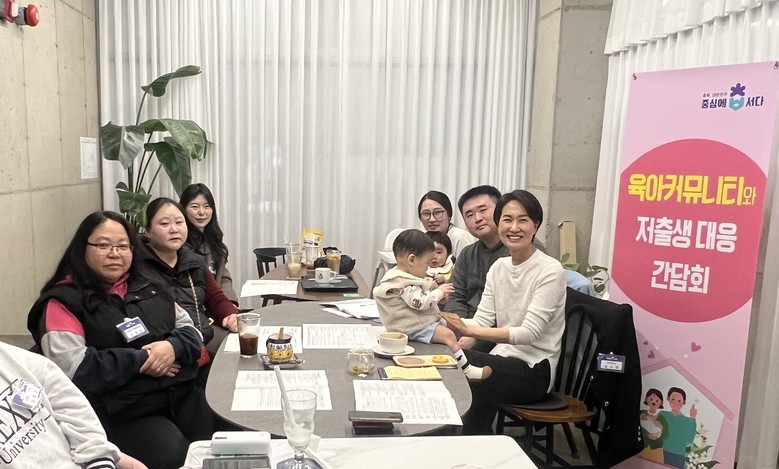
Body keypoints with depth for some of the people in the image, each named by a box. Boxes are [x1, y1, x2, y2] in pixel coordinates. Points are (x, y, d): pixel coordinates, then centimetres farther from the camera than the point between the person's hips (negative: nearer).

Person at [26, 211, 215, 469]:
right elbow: (72, 368, -15)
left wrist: (173, 347, -9)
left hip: (185, 397, 5)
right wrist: (141, 359, -13)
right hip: (123, 415, -5)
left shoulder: (146, 288, 16)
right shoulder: (64, 302, -2)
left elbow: (190, 330, 14)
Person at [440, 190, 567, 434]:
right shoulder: (498, 267, 7)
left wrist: (469, 330, -31)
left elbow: (530, 332, -21)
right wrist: (454, 328, -21)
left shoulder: (550, 271, -14)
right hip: (503, 360, 6)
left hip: (534, 370, -6)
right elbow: (482, 320, 1)